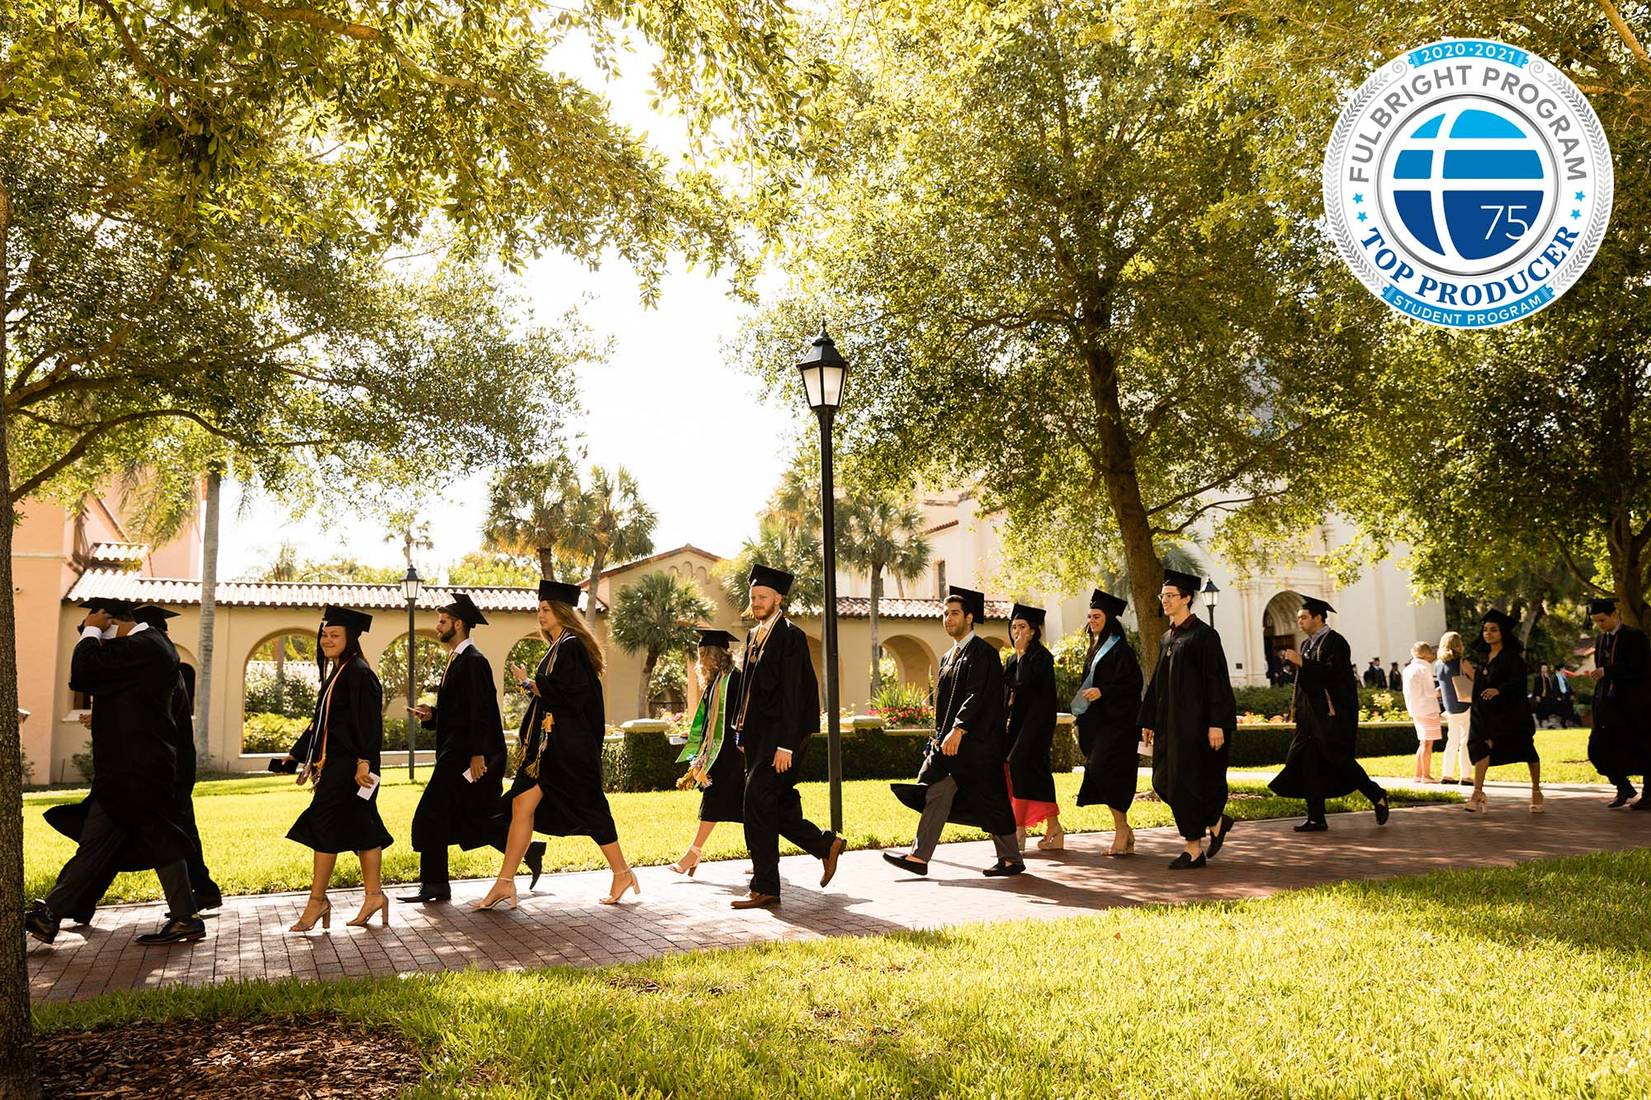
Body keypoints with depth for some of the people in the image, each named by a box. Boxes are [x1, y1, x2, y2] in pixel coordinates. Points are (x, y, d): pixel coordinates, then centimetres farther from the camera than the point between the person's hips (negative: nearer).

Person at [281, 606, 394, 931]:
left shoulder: (359, 673, -13)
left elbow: (369, 722, -20)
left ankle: (317, 901, 2)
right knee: (359, 828, 10)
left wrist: (364, 761, -26)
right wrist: (298, 753, 27)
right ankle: (374, 895, 15)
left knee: (324, 827, -5)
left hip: (348, 767, -9)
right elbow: (321, 722, 24)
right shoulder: (336, 673, 16)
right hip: (335, 764, 9)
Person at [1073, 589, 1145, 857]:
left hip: (1117, 722, -9)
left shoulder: (1120, 650, -10)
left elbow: (1132, 684, -17)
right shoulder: (1095, 650, 17)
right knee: (1097, 773, 5)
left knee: (1104, 771, -17)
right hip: (1097, 723, 9)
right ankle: (1124, 834, 14)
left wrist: (1102, 692, -26)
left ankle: (1121, 829, -7)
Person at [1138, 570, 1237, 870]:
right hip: (1170, 722, 8)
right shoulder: (1166, 639, 14)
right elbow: (1157, 684, 17)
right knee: (1164, 781, 6)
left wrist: (1216, 724, -20)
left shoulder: (1204, 634, -10)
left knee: (1187, 781, -5)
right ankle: (1216, 821, 24)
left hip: (1196, 721, -8)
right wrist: (1149, 721, 15)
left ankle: (1194, 849, 7)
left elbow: (1217, 680, -14)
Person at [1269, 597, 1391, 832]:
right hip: (1313, 715, 8)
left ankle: (1377, 796, 17)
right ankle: (1317, 819, 5)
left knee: (1340, 761, -6)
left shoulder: (1334, 641, -10)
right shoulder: (1307, 645, 16)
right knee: (1309, 764, 2)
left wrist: (1301, 662, -21)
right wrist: (1298, 709, 17)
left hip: (1334, 714, -8)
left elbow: (1331, 673, -22)